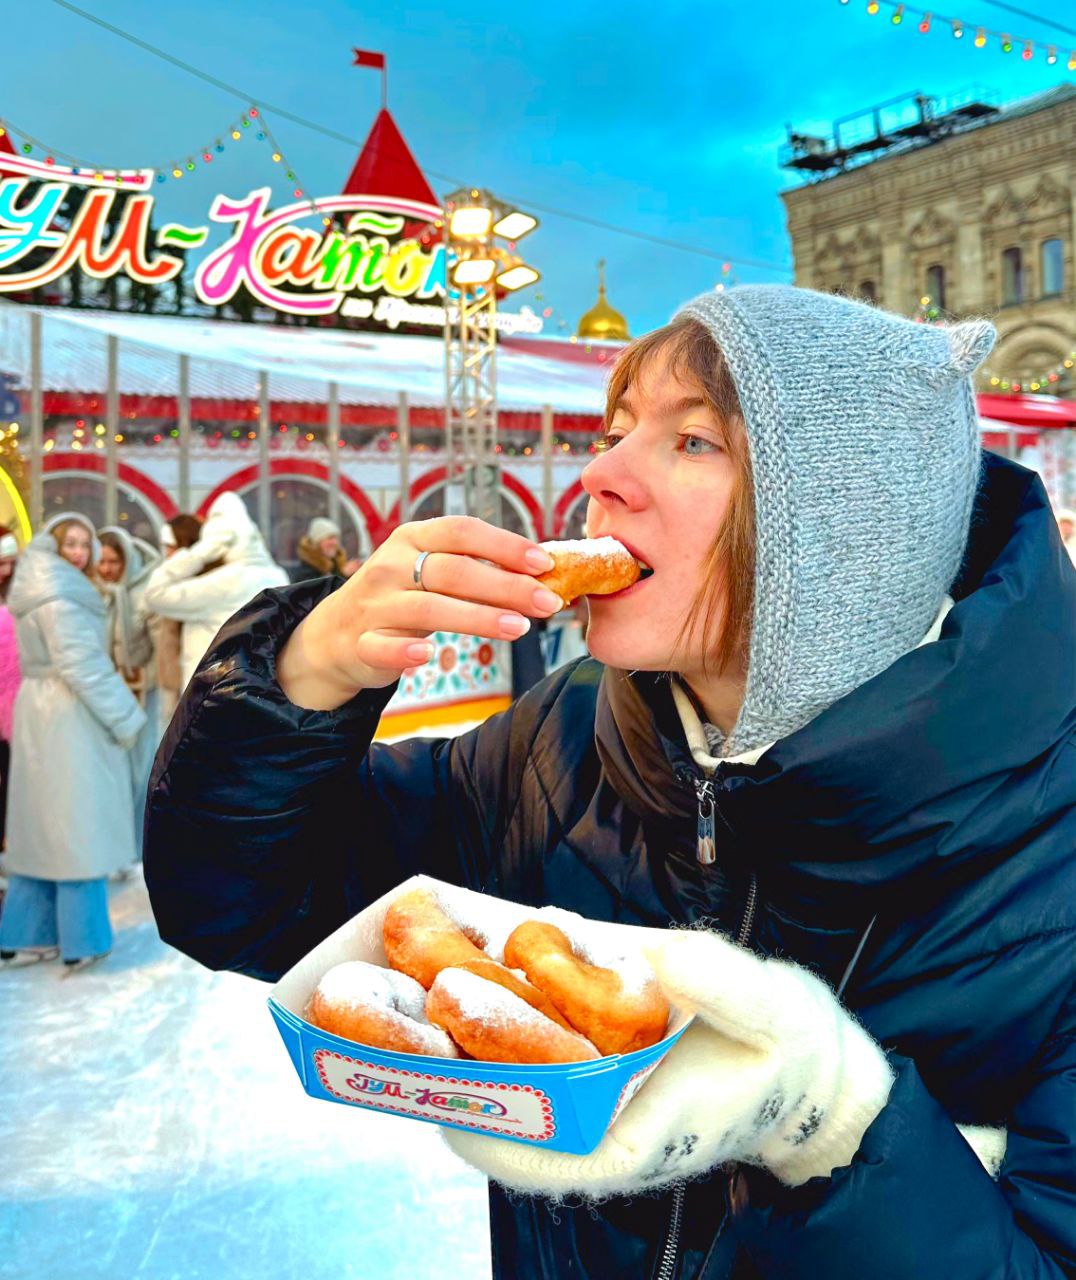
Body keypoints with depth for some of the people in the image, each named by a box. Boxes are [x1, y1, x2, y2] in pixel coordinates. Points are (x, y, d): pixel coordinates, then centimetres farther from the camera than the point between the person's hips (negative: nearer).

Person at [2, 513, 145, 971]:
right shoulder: (58, 595, -15)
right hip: (70, 717, -9)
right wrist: (125, 717, -17)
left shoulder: (45, 588, 15)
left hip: (42, 710, 9)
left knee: (43, 825, 12)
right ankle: (79, 941, 4)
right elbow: (80, 663, -21)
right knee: (78, 823, -3)